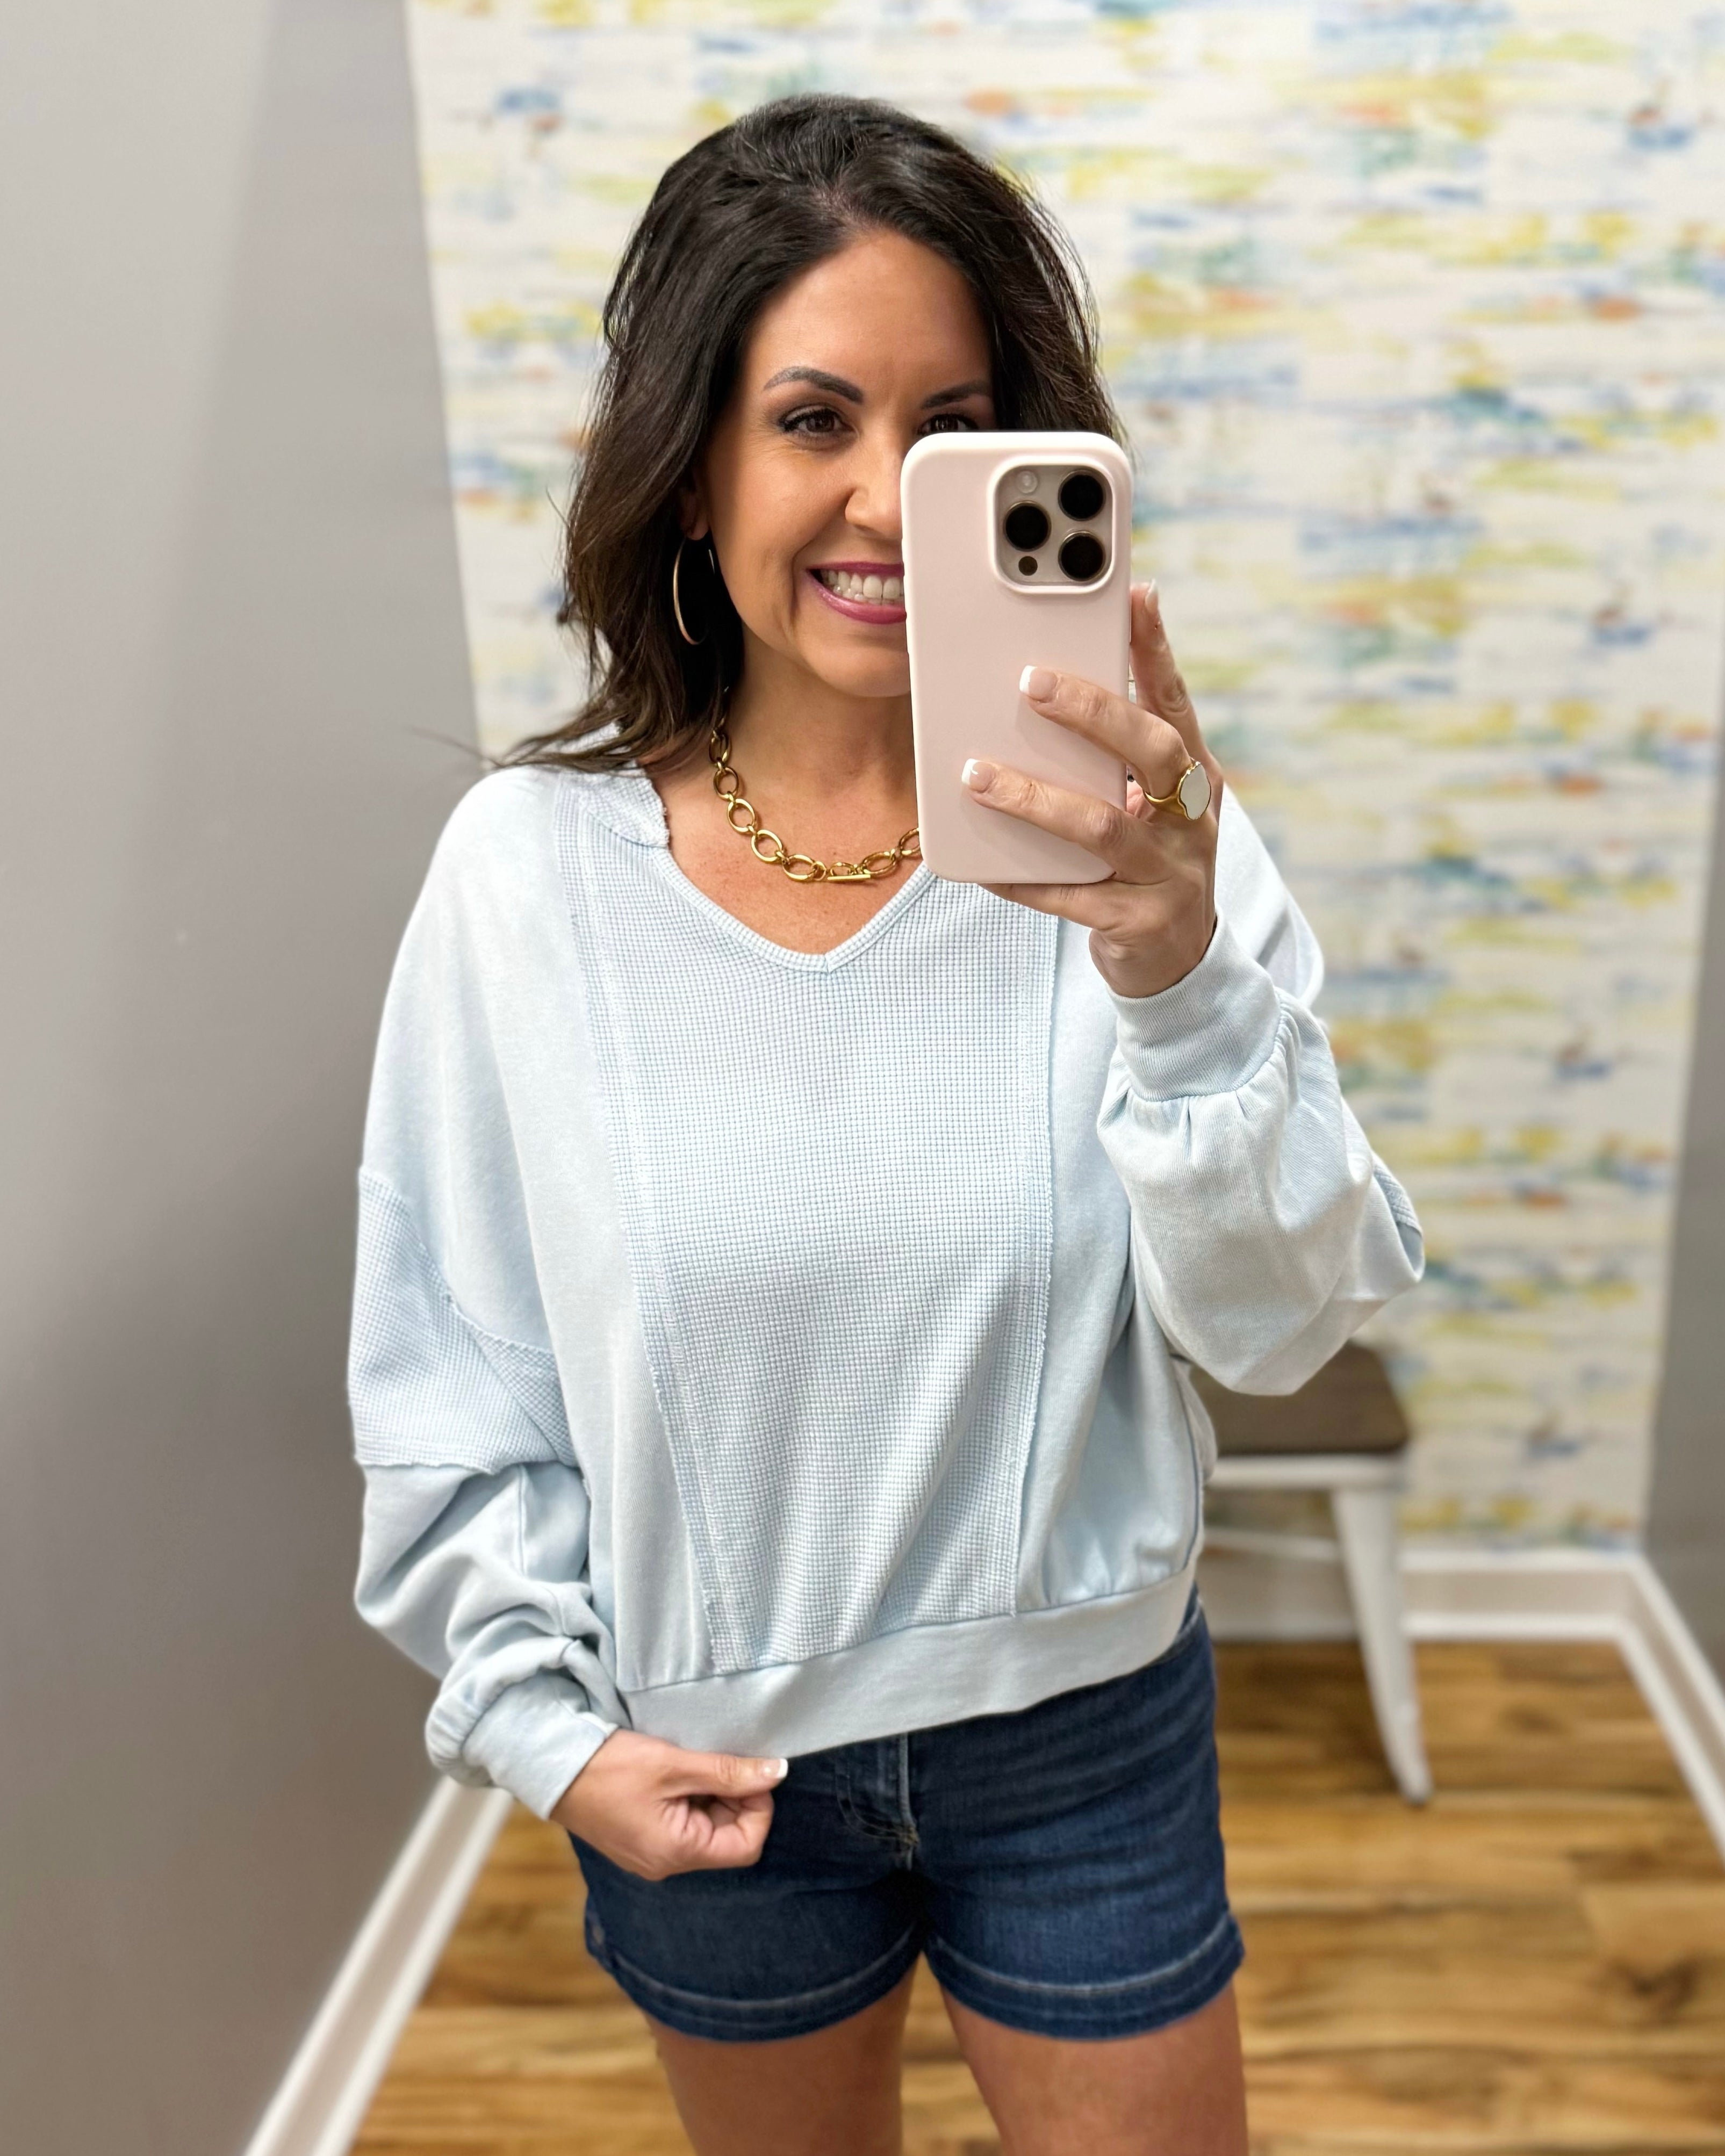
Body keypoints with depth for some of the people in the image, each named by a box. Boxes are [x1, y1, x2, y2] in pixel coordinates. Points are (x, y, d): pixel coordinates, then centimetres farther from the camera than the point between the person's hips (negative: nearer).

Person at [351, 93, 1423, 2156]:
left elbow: (1281, 1327, -20)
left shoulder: (1121, 833, -15)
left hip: (1084, 1730, 0)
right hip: (705, 1761, 1)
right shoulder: (529, 866, -14)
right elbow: (447, 1374, -5)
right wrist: (542, 1720, -6)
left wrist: (1182, 986, -36)